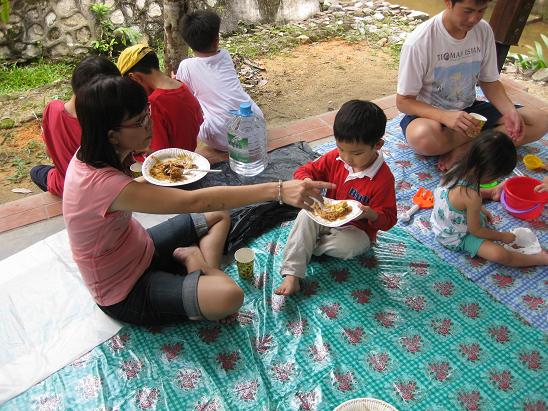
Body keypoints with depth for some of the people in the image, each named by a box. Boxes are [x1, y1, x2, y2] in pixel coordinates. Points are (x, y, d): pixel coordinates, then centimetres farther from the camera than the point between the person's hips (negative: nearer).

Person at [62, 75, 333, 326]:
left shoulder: (91, 155, -8)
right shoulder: (102, 183, -35)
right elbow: (192, 202, -40)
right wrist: (278, 190, -41)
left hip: (137, 250, 9)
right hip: (125, 292, -9)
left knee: (219, 216, 12)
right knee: (229, 296, -30)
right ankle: (195, 261, -1)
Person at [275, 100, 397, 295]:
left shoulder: (383, 178, -21)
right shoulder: (335, 158, -9)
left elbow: (388, 218, -13)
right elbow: (305, 170, -1)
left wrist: (370, 214, -36)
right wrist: (307, 181, -26)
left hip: (356, 229, -4)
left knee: (347, 247, -35)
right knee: (305, 215, -25)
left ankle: (308, 244, -5)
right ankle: (292, 274, -28)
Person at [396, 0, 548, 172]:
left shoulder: (484, 30, -5)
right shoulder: (418, 42, -21)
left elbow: (489, 82, 6)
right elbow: (403, 101, -18)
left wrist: (510, 111, -14)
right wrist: (445, 116, -34)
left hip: (468, 110, 5)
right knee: (423, 137, -41)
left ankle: (464, 149, -19)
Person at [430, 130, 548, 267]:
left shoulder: (458, 168, -17)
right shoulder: (472, 197, -38)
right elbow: (475, 230, -21)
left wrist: (480, 209, 15)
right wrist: (502, 236, -7)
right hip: (456, 238, -8)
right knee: (500, 255, -19)